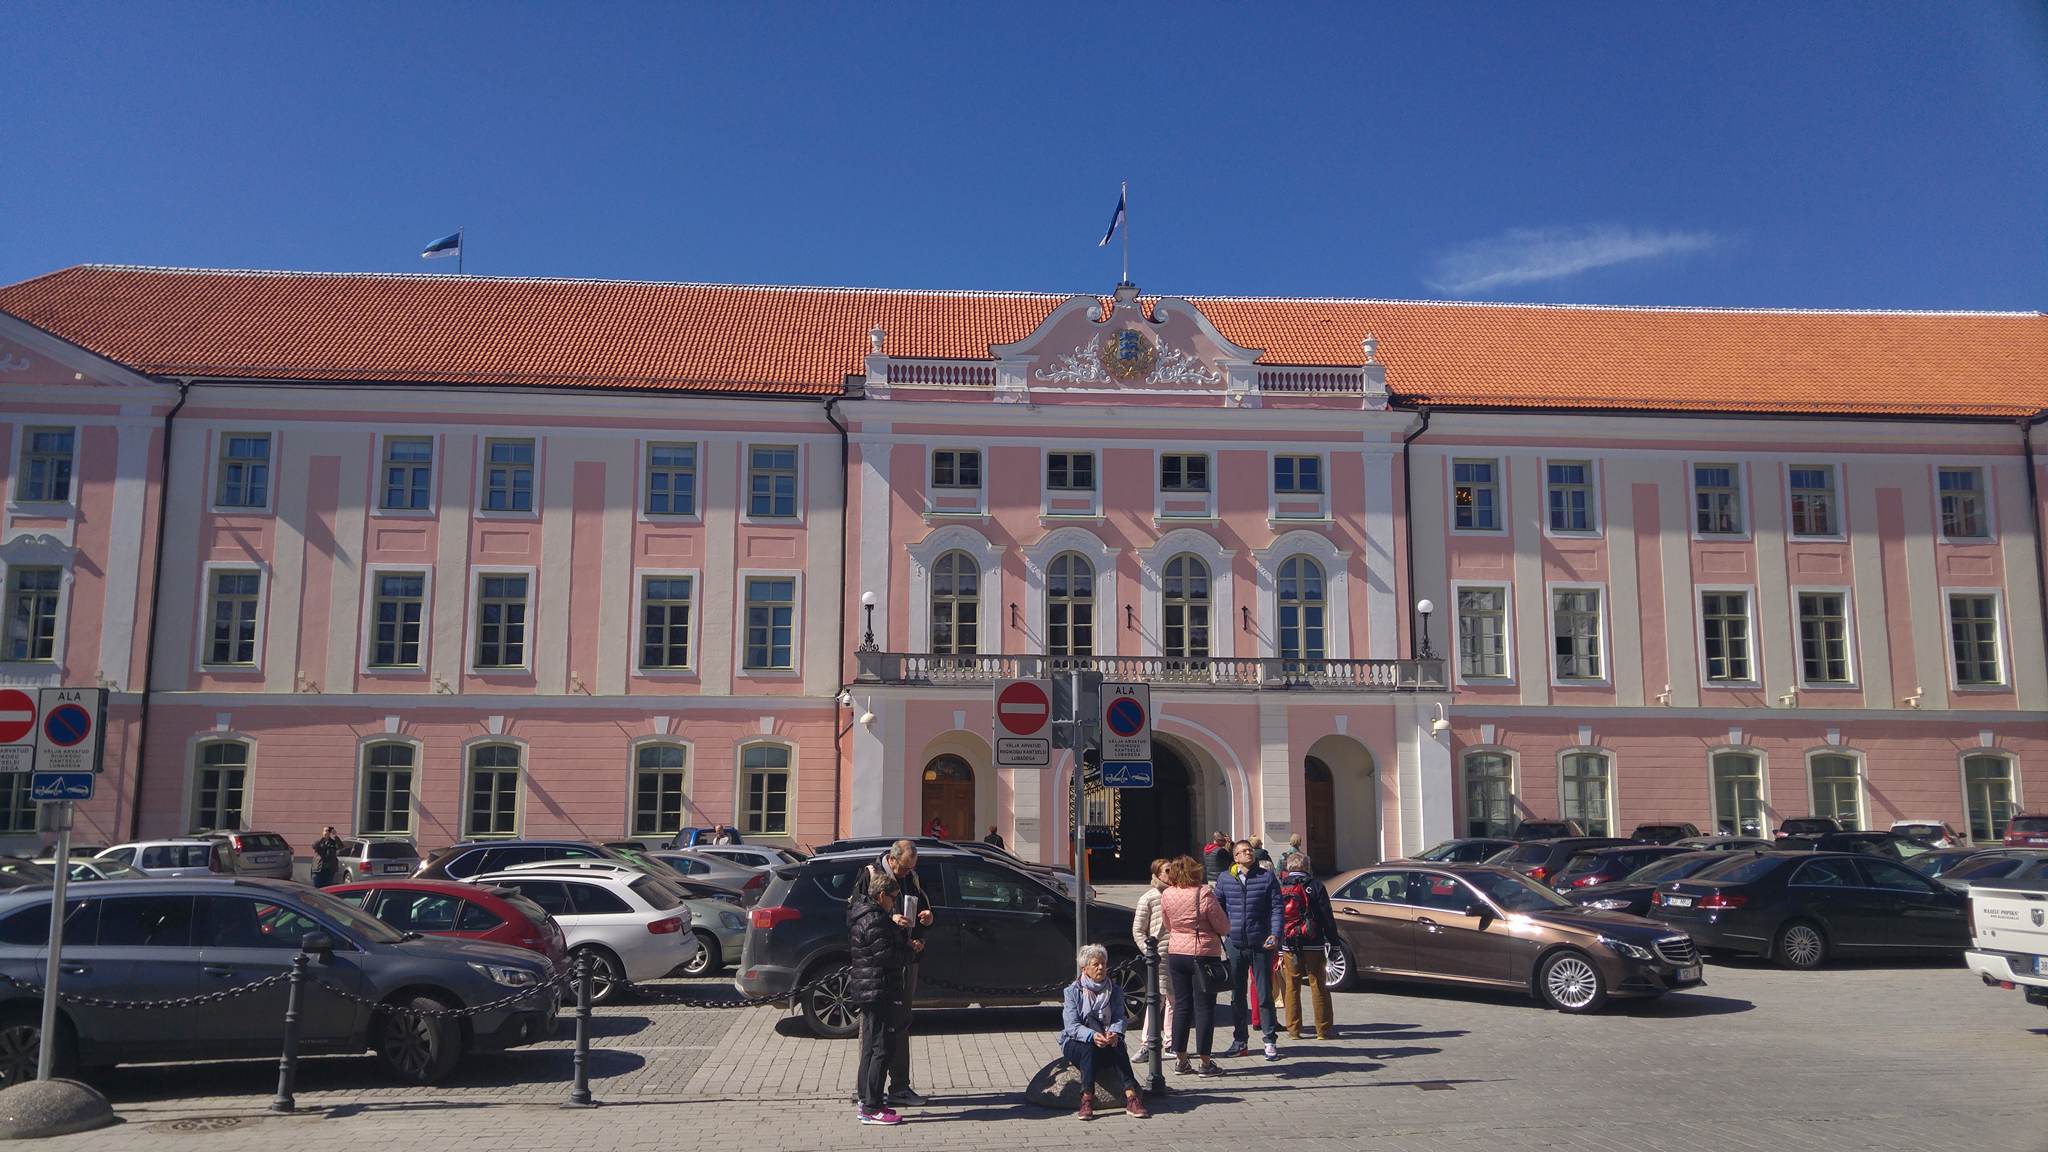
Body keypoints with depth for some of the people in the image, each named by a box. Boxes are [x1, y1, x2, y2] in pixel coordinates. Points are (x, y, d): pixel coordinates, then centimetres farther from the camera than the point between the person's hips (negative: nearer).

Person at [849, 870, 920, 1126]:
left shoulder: (863, 913, 13)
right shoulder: (875, 921, -18)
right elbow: (886, 956, -22)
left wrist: (892, 921, 4)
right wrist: (912, 950, -8)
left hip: (868, 990, 11)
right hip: (879, 991, -11)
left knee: (871, 1046, 17)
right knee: (884, 1049, -8)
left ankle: (867, 1099, 25)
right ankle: (872, 1108, -8)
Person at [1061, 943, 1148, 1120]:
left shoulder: (1115, 990, 11)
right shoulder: (1072, 992, 1)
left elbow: (1119, 1018, -2)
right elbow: (1071, 1026, -11)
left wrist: (1115, 1034, -26)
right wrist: (1092, 1036, -31)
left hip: (1106, 1042, 2)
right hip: (1076, 1044, -2)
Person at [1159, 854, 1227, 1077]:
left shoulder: (1166, 896, -2)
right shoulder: (1204, 894, -15)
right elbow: (1224, 927, -8)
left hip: (1175, 955, 4)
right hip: (1204, 956, -4)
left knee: (1181, 1005, 12)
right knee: (1204, 1007, 2)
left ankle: (1180, 1059, 16)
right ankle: (1205, 1062, 4)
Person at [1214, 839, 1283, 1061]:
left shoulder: (1267, 877, 0)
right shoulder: (1225, 879, 5)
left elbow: (1276, 908, -2)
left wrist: (1275, 934, -15)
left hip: (1260, 944, -2)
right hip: (1234, 945, 2)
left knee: (1265, 994, 2)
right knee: (1237, 995, 11)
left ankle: (1270, 1041, 10)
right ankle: (1239, 1041, 21)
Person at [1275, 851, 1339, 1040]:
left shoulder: (1279, 887, 4)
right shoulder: (1315, 886, -3)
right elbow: (1327, 917, -5)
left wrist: (1277, 948, 10)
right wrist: (1333, 940, 3)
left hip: (1288, 946, 2)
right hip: (1313, 945, -2)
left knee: (1291, 987, 8)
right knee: (1318, 986, 4)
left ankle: (1293, 1029, 10)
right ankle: (1324, 1029, 7)